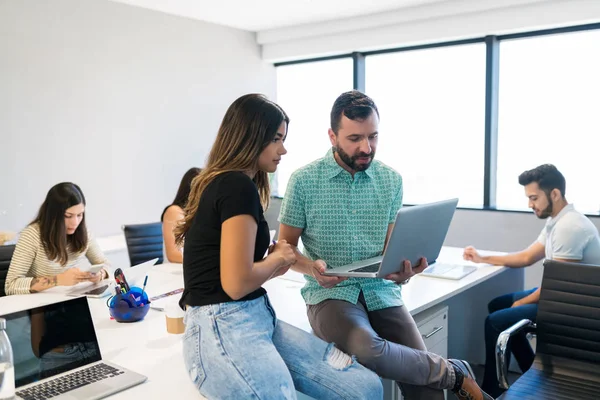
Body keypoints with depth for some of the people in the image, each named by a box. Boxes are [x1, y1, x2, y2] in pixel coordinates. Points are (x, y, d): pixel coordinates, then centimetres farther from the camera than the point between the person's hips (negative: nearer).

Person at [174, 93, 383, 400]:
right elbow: (236, 283, -20)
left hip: (257, 320, 10)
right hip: (223, 331, -10)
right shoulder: (238, 186, -14)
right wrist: (278, 256, -3)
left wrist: (272, 263, 5)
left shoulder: (224, 183, 17)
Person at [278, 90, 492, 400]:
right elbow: (285, 247, 1)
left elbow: (392, 247, 6)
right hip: (330, 294, -2)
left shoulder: (391, 181, 4)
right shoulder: (304, 181, -5)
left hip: (382, 292, 3)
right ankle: (454, 373, -10)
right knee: (367, 349, -33)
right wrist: (313, 268, -20)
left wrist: (402, 270, -17)